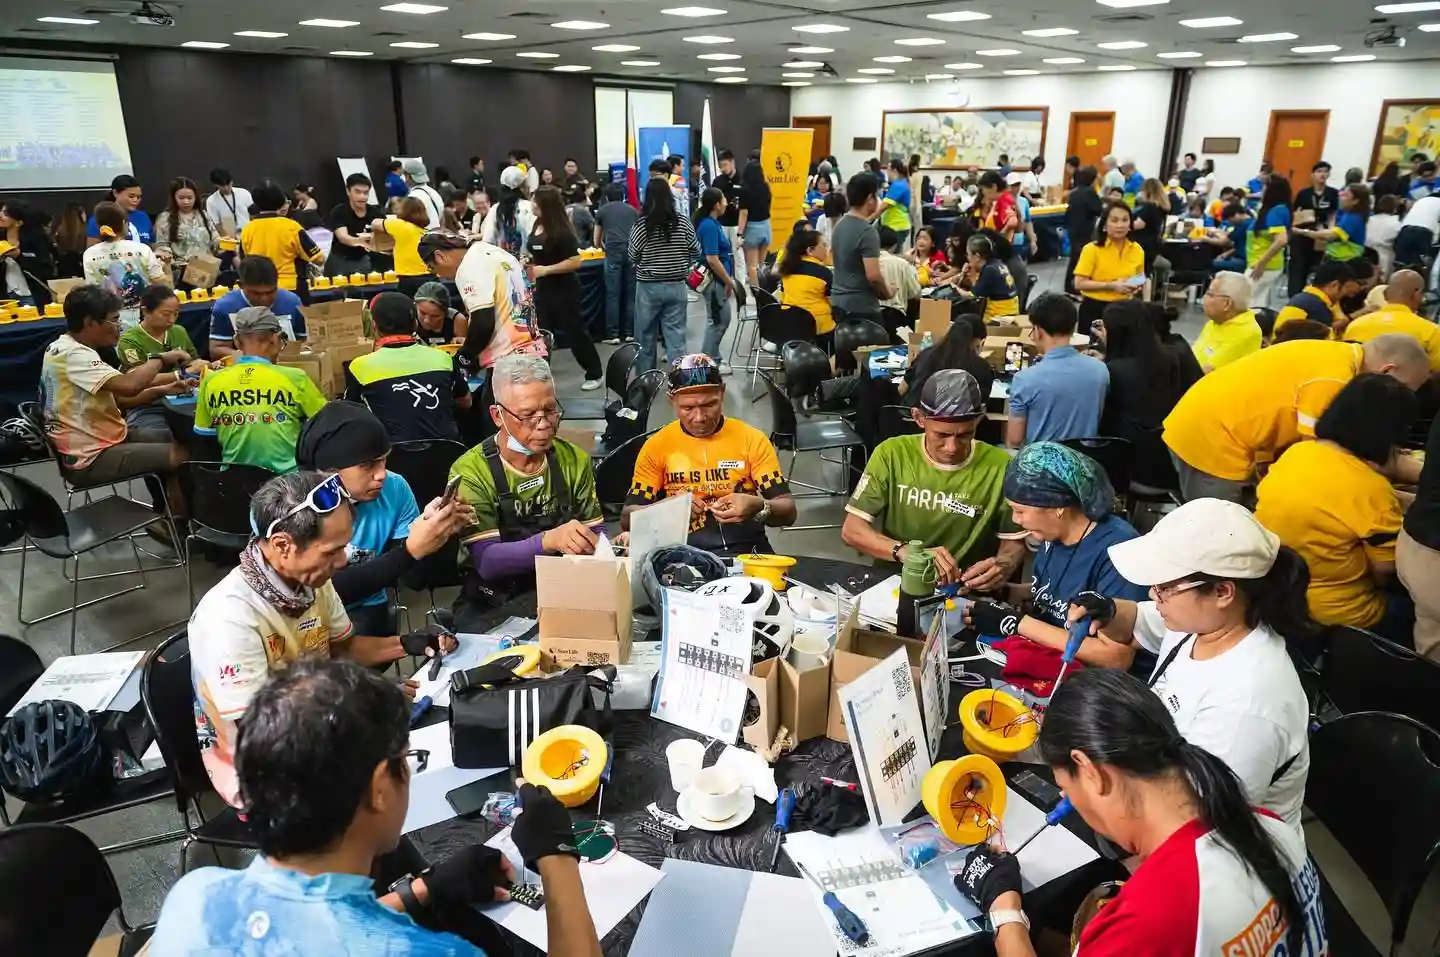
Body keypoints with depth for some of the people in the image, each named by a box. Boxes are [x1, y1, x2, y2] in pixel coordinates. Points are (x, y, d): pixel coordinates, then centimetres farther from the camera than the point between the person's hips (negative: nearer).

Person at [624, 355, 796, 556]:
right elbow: (627, 518, 5)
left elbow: (788, 511, 2)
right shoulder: (656, 446, 7)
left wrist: (758, 507, -21)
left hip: (747, 555, 1)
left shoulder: (752, 440, 4)